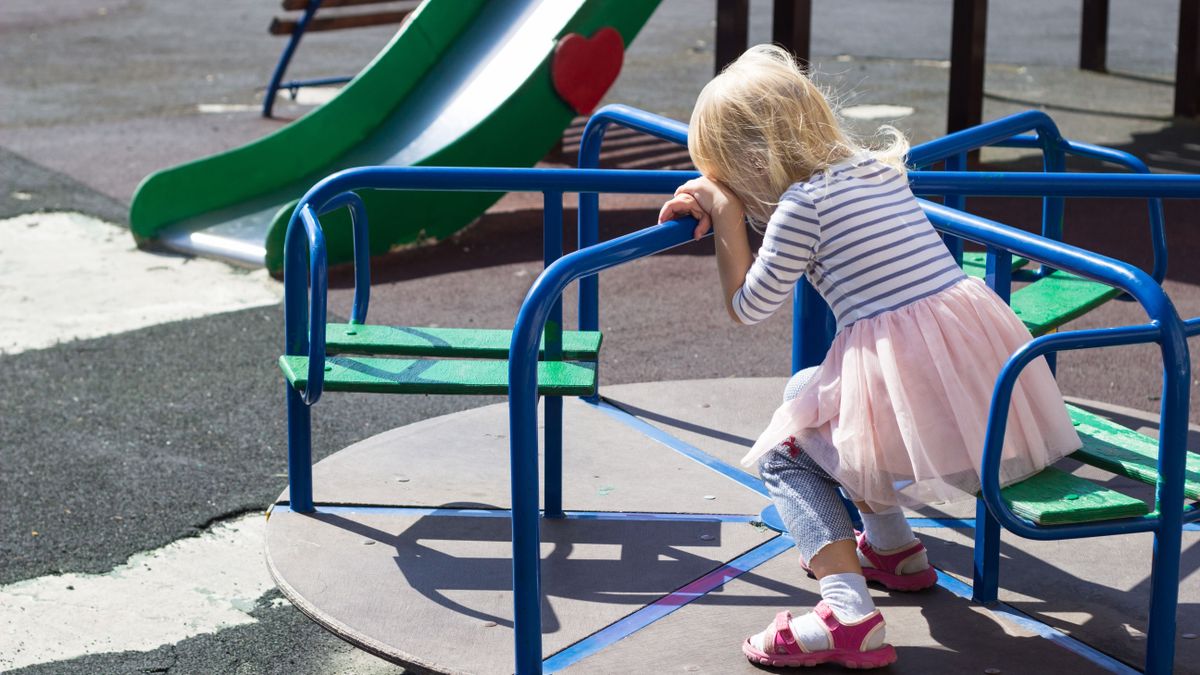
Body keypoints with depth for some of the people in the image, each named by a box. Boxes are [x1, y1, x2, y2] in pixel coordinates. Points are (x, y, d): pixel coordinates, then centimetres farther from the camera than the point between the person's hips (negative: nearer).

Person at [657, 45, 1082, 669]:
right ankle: (894, 548, 40)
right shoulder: (876, 166, 16)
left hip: (903, 374, -8)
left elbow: (745, 308, 4)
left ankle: (847, 609, -10)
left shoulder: (801, 203, -7)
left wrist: (726, 221, 11)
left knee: (784, 451, 11)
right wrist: (718, 199, 28)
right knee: (806, 390, 30)